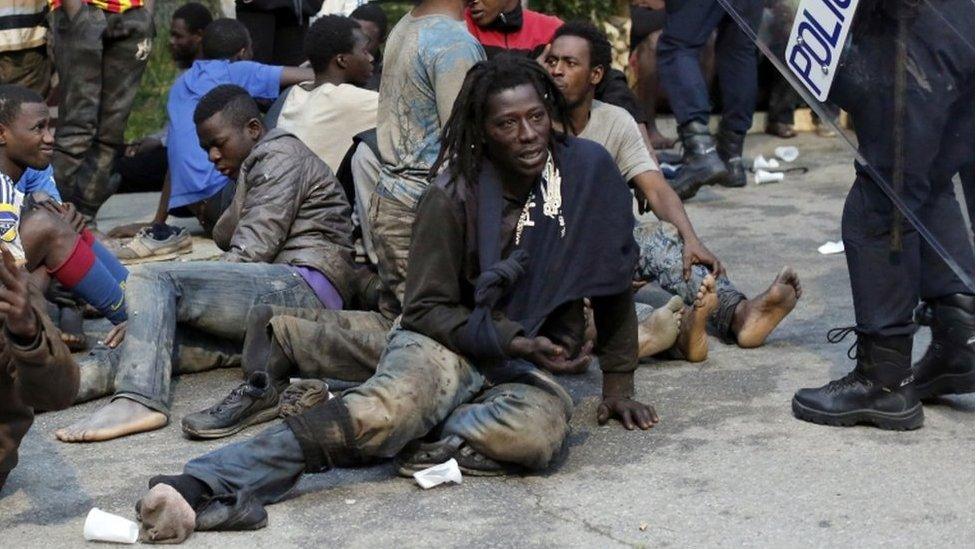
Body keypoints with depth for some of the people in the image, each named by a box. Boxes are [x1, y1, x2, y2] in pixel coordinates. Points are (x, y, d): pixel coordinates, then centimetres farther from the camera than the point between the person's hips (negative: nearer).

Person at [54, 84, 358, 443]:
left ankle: (138, 400, -38)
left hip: (308, 284, -10)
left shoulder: (279, 155, 0)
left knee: (153, 279, -21)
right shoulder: (257, 167, 32)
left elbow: (250, 252, -11)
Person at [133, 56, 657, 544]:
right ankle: (200, 487, -46)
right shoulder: (452, 196, -9)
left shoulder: (587, 170, -3)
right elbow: (427, 308, -4)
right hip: (451, 345, -2)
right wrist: (507, 339, -17)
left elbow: (613, 280, 6)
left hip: (533, 365, 2)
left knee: (539, 431, -37)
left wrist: (618, 384, 6)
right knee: (387, 409, -37)